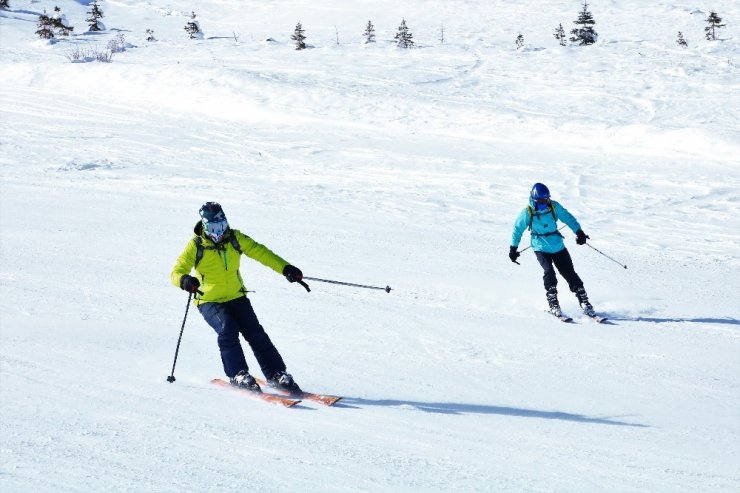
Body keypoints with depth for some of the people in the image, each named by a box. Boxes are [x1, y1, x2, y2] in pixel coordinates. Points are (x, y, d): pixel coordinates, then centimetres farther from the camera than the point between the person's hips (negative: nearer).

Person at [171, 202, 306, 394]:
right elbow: (176, 272, -12)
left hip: (236, 297, 3)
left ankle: (276, 374, -2)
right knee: (227, 329, -27)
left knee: (255, 333, -9)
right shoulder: (196, 245, -10)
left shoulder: (235, 238, -3)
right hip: (209, 301, -3)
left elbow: (260, 252, -2)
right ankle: (238, 375, -20)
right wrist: (185, 280, -36)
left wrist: (285, 268, -14)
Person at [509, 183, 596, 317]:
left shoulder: (554, 207, -7)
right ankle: (553, 305, -15)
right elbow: (518, 229, 2)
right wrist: (513, 248, 5)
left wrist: (579, 232, -12)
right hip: (541, 248, -2)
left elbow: (568, 218, 1)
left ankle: (584, 303, 9)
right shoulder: (527, 213, -10)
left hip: (558, 247, 2)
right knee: (549, 272, -23)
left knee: (570, 274, 0)